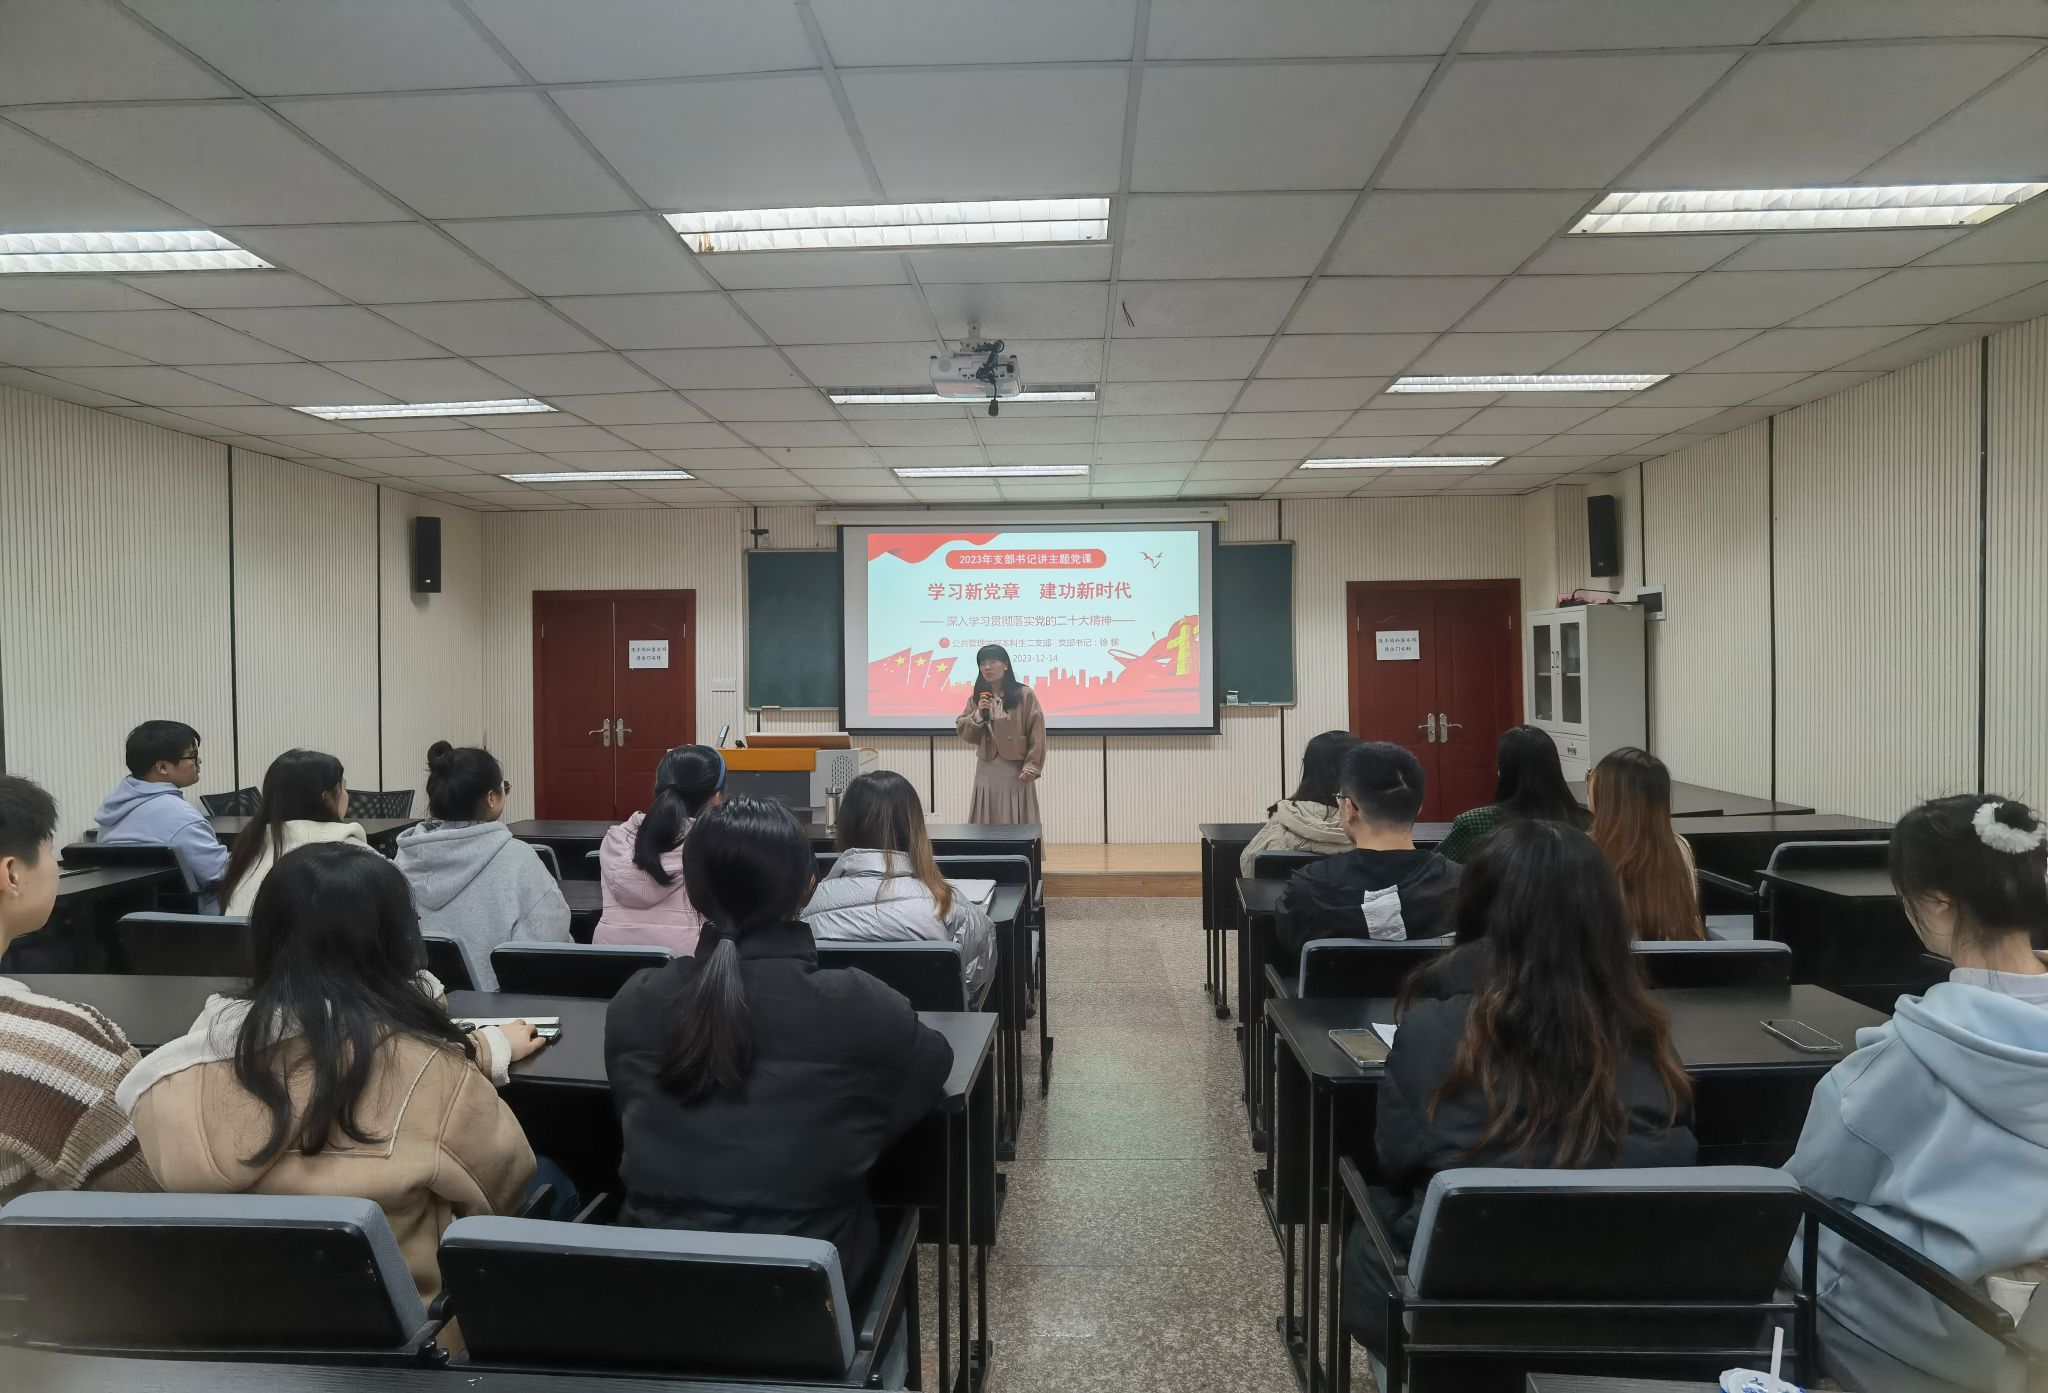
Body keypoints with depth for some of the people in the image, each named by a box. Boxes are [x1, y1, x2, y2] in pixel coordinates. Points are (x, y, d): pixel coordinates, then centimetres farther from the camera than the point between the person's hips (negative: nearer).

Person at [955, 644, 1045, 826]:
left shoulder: (1024, 695, -5)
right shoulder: (976, 697, 8)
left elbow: (1037, 734, -7)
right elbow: (965, 734, 6)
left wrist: (1032, 766, -13)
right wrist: (979, 714, -11)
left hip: (1015, 770, -4)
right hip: (987, 770, 4)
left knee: (1017, 822, 1)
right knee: (986, 822, 5)